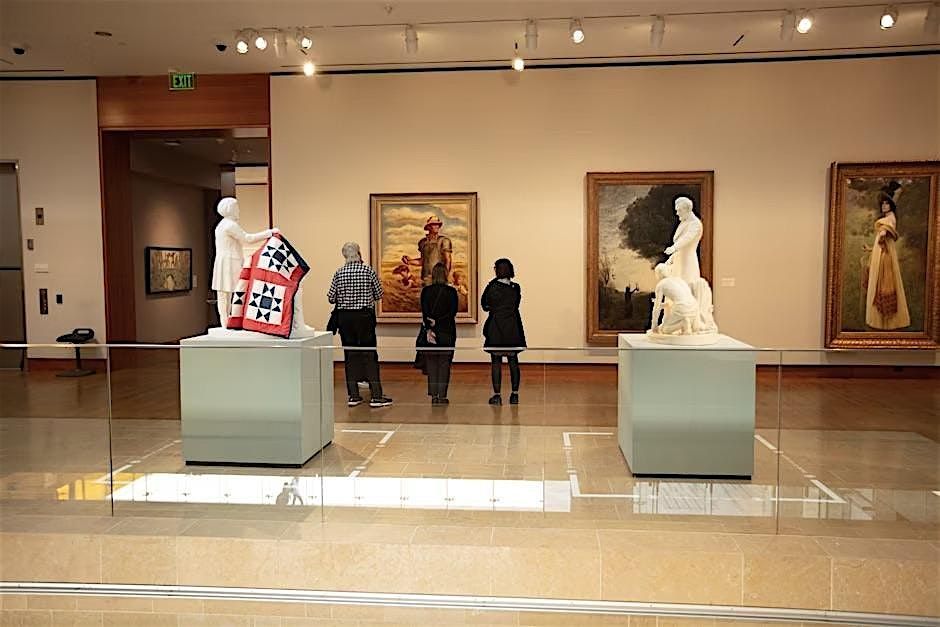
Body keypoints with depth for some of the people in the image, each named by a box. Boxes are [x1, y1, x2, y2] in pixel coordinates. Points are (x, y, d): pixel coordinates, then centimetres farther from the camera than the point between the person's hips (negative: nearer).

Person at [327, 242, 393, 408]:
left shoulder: (338, 274, -1)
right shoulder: (368, 271, -6)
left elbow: (331, 298, 1)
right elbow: (379, 295, -1)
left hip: (344, 317, 2)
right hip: (365, 315, -2)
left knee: (350, 354, 9)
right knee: (370, 354, 2)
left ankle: (353, 396, 12)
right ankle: (376, 396, 2)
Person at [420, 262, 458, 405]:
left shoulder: (425, 291, -1)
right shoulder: (451, 291, -4)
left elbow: (424, 312, -7)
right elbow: (453, 313, -8)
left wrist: (429, 329, -10)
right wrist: (438, 321, -8)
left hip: (429, 332, 1)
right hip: (447, 332, -1)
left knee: (431, 364, 8)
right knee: (444, 364, 4)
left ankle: (434, 395, 8)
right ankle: (442, 396, 2)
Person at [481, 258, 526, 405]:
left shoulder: (492, 287, -8)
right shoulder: (516, 288, 0)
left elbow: (484, 305, 1)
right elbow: (515, 306, 9)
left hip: (495, 329, -3)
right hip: (513, 328, 3)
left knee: (496, 361, 2)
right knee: (513, 361, 10)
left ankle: (497, 395, 0)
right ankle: (515, 394, 11)